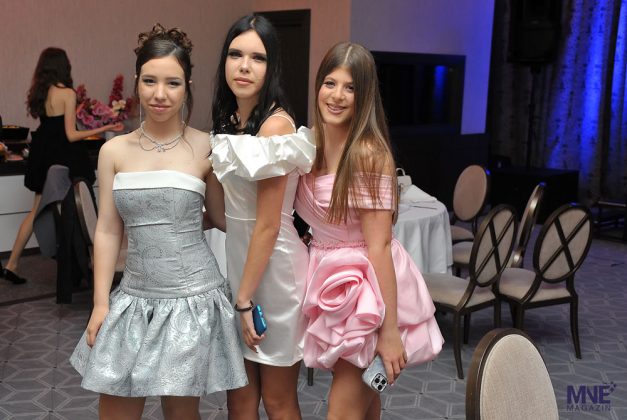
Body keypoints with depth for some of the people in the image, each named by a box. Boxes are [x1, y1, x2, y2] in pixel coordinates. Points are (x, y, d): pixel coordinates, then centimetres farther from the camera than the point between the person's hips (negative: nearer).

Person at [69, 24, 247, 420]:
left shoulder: (206, 148, -6)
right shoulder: (114, 151, 2)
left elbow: (223, 218, 6)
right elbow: (108, 231, 4)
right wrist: (101, 303, 3)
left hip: (192, 297, -3)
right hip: (135, 297, 3)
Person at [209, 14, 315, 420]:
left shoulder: (276, 124, -18)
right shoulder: (229, 121, 7)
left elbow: (268, 225, -18)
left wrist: (246, 299, -14)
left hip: (273, 266, -7)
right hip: (235, 259, 8)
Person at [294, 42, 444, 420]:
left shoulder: (368, 153, -21)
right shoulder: (311, 142, 2)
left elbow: (379, 246, -22)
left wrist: (389, 330, -21)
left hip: (366, 286, -7)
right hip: (332, 281, 7)